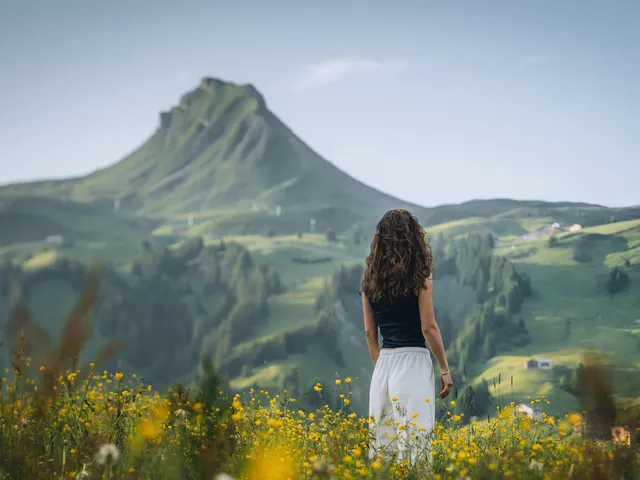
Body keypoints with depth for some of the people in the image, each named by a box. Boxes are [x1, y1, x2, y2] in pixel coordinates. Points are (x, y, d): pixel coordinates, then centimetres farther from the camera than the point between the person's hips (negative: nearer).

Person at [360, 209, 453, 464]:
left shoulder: (371, 279, 8)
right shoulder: (420, 276, -7)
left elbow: (370, 332, 11)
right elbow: (428, 327, -9)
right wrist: (445, 369, -1)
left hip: (384, 364, 5)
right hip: (413, 363, -5)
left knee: (382, 439, 11)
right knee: (415, 440, -3)